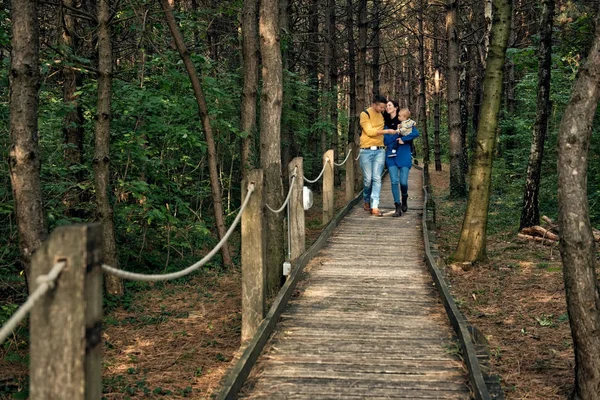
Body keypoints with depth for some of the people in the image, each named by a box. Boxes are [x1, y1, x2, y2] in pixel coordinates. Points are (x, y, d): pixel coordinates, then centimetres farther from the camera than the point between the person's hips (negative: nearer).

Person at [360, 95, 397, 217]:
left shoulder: (382, 115, 12)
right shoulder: (365, 114, -4)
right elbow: (370, 131, -14)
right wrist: (386, 131, -15)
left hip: (380, 151, 4)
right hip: (367, 151, -4)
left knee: (377, 179, -7)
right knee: (368, 179, 2)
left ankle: (374, 207, -12)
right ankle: (367, 201, 26)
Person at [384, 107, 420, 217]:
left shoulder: (410, 126, 4)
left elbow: (416, 134, -17)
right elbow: (386, 141, 0)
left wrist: (403, 139, -14)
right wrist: (396, 133, -9)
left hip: (404, 157, -1)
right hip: (391, 157, 1)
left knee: (403, 182, -6)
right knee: (394, 181, -8)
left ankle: (404, 200, 26)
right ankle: (398, 207, -3)